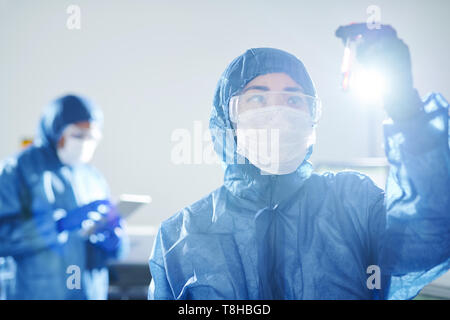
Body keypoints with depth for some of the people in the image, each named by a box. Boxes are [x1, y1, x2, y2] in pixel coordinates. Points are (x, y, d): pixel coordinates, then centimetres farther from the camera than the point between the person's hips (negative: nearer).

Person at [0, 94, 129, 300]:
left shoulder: (94, 178, 9)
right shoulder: (18, 170, -6)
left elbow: (118, 251, 13)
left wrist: (113, 238, -9)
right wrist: (61, 223, -25)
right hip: (39, 292, -4)